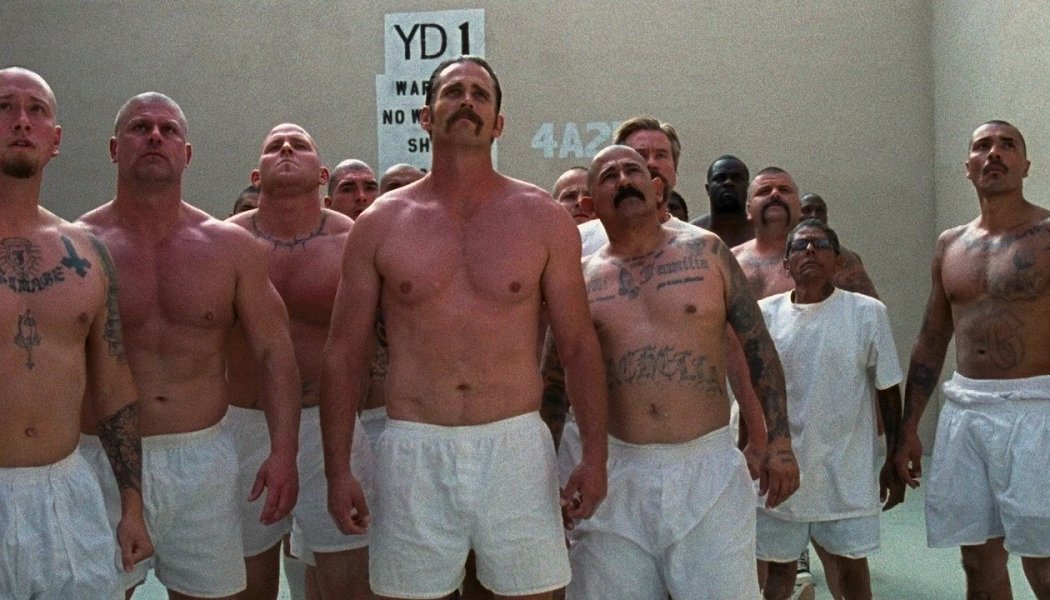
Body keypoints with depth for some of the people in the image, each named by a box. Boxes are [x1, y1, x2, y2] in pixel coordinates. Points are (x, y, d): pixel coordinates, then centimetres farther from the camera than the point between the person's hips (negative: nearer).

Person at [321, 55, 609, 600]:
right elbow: (345, 352, 6)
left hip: (516, 448, 0)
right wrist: (337, 470, 2)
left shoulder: (543, 218, 3)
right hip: (412, 453, 0)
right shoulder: (380, 224, 4)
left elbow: (579, 345, 5)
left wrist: (594, 456, -1)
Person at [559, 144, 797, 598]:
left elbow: (759, 347, 6)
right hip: (615, 473, 1)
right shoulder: (581, 279, 4)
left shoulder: (705, 251, 4)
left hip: (708, 466, 0)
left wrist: (779, 440, 0)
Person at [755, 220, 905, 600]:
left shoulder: (867, 313, -5)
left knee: (851, 565, 10)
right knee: (777, 567, 13)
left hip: (846, 471, -1)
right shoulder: (765, 314, -2)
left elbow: (888, 390, 1)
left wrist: (893, 461, 2)